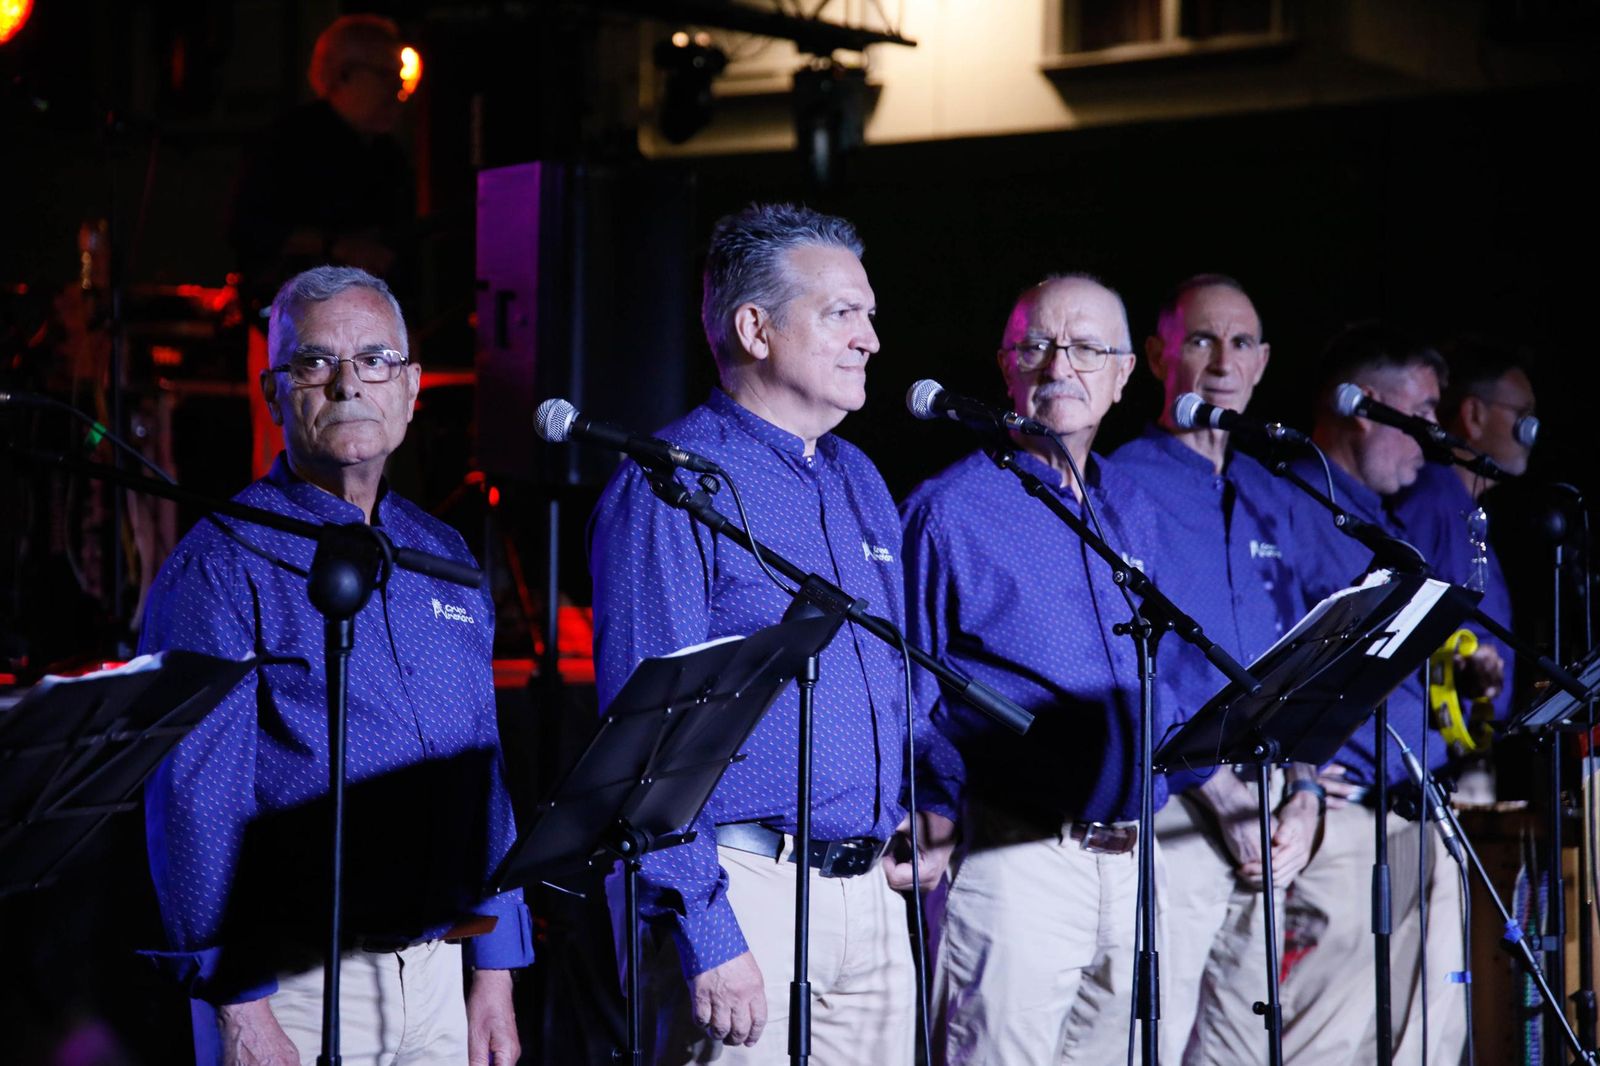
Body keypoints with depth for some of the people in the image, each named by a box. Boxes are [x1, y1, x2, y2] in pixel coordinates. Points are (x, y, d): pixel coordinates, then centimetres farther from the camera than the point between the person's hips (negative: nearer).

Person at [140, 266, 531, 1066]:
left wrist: (495, 972, 10)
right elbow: (195, 802, -13)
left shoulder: (444, 559, 13)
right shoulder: (222, 566, -7)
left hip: (437, 972, 6)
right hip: (296, 988, -6)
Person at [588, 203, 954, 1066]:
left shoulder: (857, 480, 16)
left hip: (874, 893, 8)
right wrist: (702, 930, -20)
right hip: (746, 893, -8)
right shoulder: (670, 487, -10)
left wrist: (935, 804, 8)